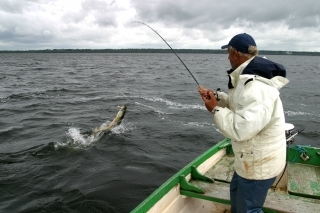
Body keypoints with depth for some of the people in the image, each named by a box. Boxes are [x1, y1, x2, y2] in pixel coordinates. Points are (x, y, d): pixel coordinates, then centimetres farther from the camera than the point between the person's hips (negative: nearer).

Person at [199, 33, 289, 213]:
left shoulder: (256, 88, -32)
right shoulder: (250, 79, 4)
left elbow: (240, 129, -37)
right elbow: (238, 104, 16)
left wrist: (215, 109, -23)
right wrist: (216, 97, 0)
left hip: (259, 163, -11)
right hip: (253, 158, 11)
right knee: (236, 193, 30)